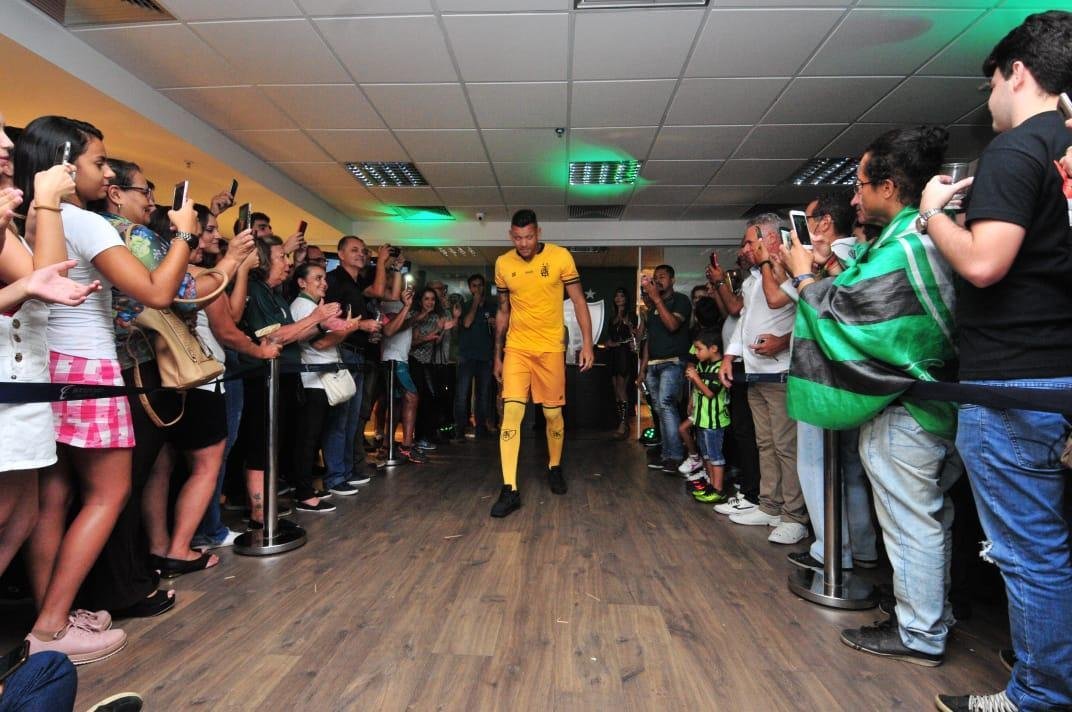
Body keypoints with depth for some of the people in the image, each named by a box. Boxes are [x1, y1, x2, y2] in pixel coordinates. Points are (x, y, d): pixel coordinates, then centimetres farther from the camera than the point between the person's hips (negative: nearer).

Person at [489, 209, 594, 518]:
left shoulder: (560, 257, -6)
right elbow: (503, 312, 11)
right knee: (511, 411, -11)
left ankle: (554, 467, 34)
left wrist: (587, 343, -10)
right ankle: (509, 490, -8)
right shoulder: (503, 264, 3)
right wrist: (497, 355, 12)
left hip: (551, 348, -1)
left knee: (553, 412, 7)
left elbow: (579, 301, -2)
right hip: (516, 348, 1)